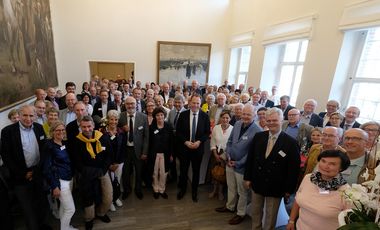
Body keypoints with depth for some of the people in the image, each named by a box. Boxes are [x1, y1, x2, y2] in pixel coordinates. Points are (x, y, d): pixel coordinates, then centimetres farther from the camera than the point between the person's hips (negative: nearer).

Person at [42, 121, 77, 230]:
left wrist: (73, 176, 8)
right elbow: (47, 168, -14)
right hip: (59, 181, -6)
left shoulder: (65, 144, 6)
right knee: (71, 209, 0)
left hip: (69, 179, 6)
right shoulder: (49, 146, -14)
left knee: (64, 206, 21)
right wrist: (54, 186, -16)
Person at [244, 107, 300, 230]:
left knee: (270, 217, 18)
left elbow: (293, 168, -11)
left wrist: (288, 189, -8)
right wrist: (247, 177, 2)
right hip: (257, 183, 3)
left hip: (275, 187, -3)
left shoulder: (291, 142, -14)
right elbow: (250, 158, 2)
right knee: (255, 213, 22)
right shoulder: (258, 136, -4)